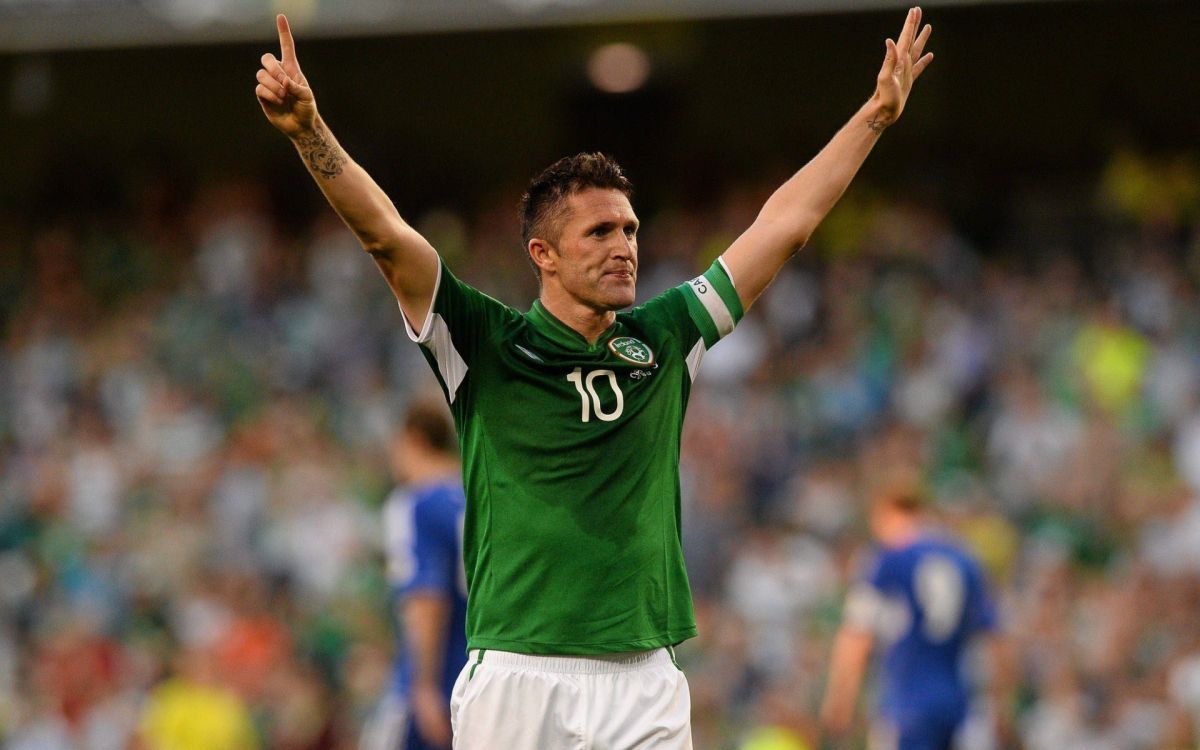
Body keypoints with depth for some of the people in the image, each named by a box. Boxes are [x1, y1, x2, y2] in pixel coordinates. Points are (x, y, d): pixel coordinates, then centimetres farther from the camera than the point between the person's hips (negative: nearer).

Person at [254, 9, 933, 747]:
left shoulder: (661, 341, 12)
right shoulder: (487, 346, 1)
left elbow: (784, 224, 18)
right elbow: (385, 234, -9)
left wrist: (875, 115, 23)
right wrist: (307, 129, -22)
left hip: (647, 687, 3)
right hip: (517, 681, -3)